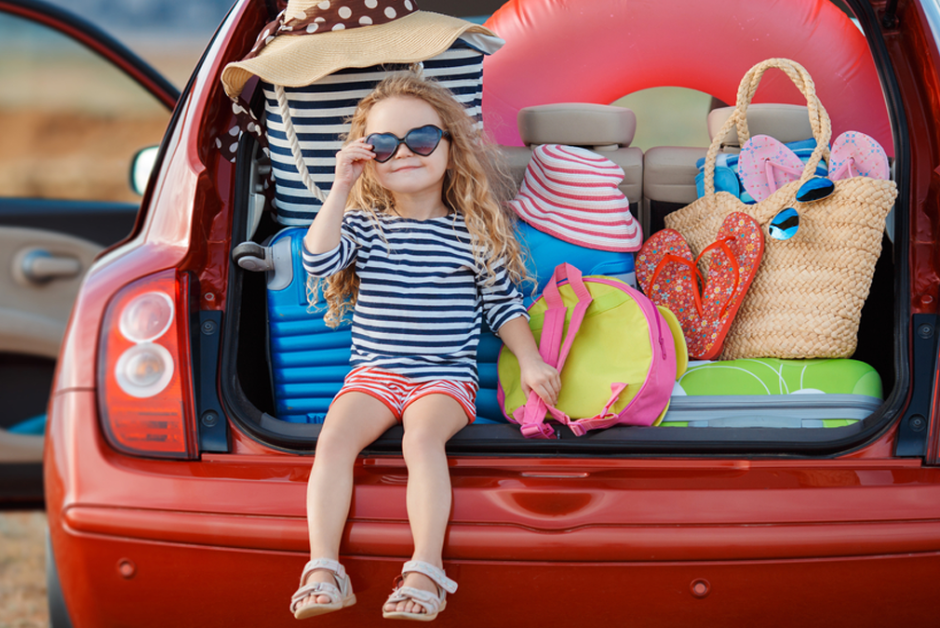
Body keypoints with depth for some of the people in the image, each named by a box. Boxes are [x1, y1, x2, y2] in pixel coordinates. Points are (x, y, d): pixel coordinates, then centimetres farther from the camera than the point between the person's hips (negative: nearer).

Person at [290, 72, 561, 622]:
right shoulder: (363, 224, 6)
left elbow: (502, 305, 11)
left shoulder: (474, 231, 4)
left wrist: (531, 361, 1)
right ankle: (324, 570, -25)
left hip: (447, 375, -2)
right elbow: (319, 261, -13)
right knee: (335, 437, -23)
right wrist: (342, 188, -14)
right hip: (375, 370, 2)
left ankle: (427, 571, -35)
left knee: (422, 438, -31)